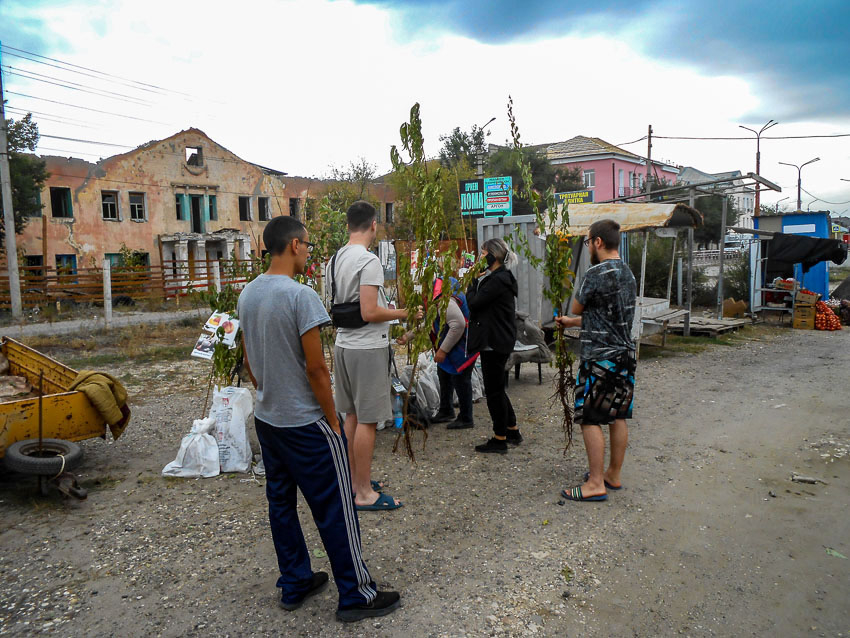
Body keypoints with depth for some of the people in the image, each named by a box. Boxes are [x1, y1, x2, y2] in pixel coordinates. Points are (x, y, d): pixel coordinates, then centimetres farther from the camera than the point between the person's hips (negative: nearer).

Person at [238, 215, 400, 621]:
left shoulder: (247, 295, 5)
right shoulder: (301, 296, -21)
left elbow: (249, 362, 12)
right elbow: (315, 368, -20)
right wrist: (333, 420, -11)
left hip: (266, 419, 9)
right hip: (306, 424, -8)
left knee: (280, 502, 17)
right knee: (334, 510, 3)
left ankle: (295, 584, 32)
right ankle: (356, 595, 15)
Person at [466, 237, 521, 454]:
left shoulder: (498, 280, -18)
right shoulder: (499, 277, 16)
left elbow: (474, 302, -18)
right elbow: (478, 303, 15)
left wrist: (473, 282, -5)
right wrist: (477, 280, 5)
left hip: (495, 342, -11)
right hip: (495, 340, 11)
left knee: (494, 390, -2)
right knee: (496, 388, 19)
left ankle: (499, 440, 8)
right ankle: (512, 431, 29)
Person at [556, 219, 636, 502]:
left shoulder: (597, 273, -17)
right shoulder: (628, 273, 11)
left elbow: (577, 307, -4)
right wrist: (573, 322, 26)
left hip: (600, 357, -9)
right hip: (625, 353, 9)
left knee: (590, 419, -1)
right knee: (618, 417, 14)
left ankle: (596, 483, 3)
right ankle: (613, 475, 26)